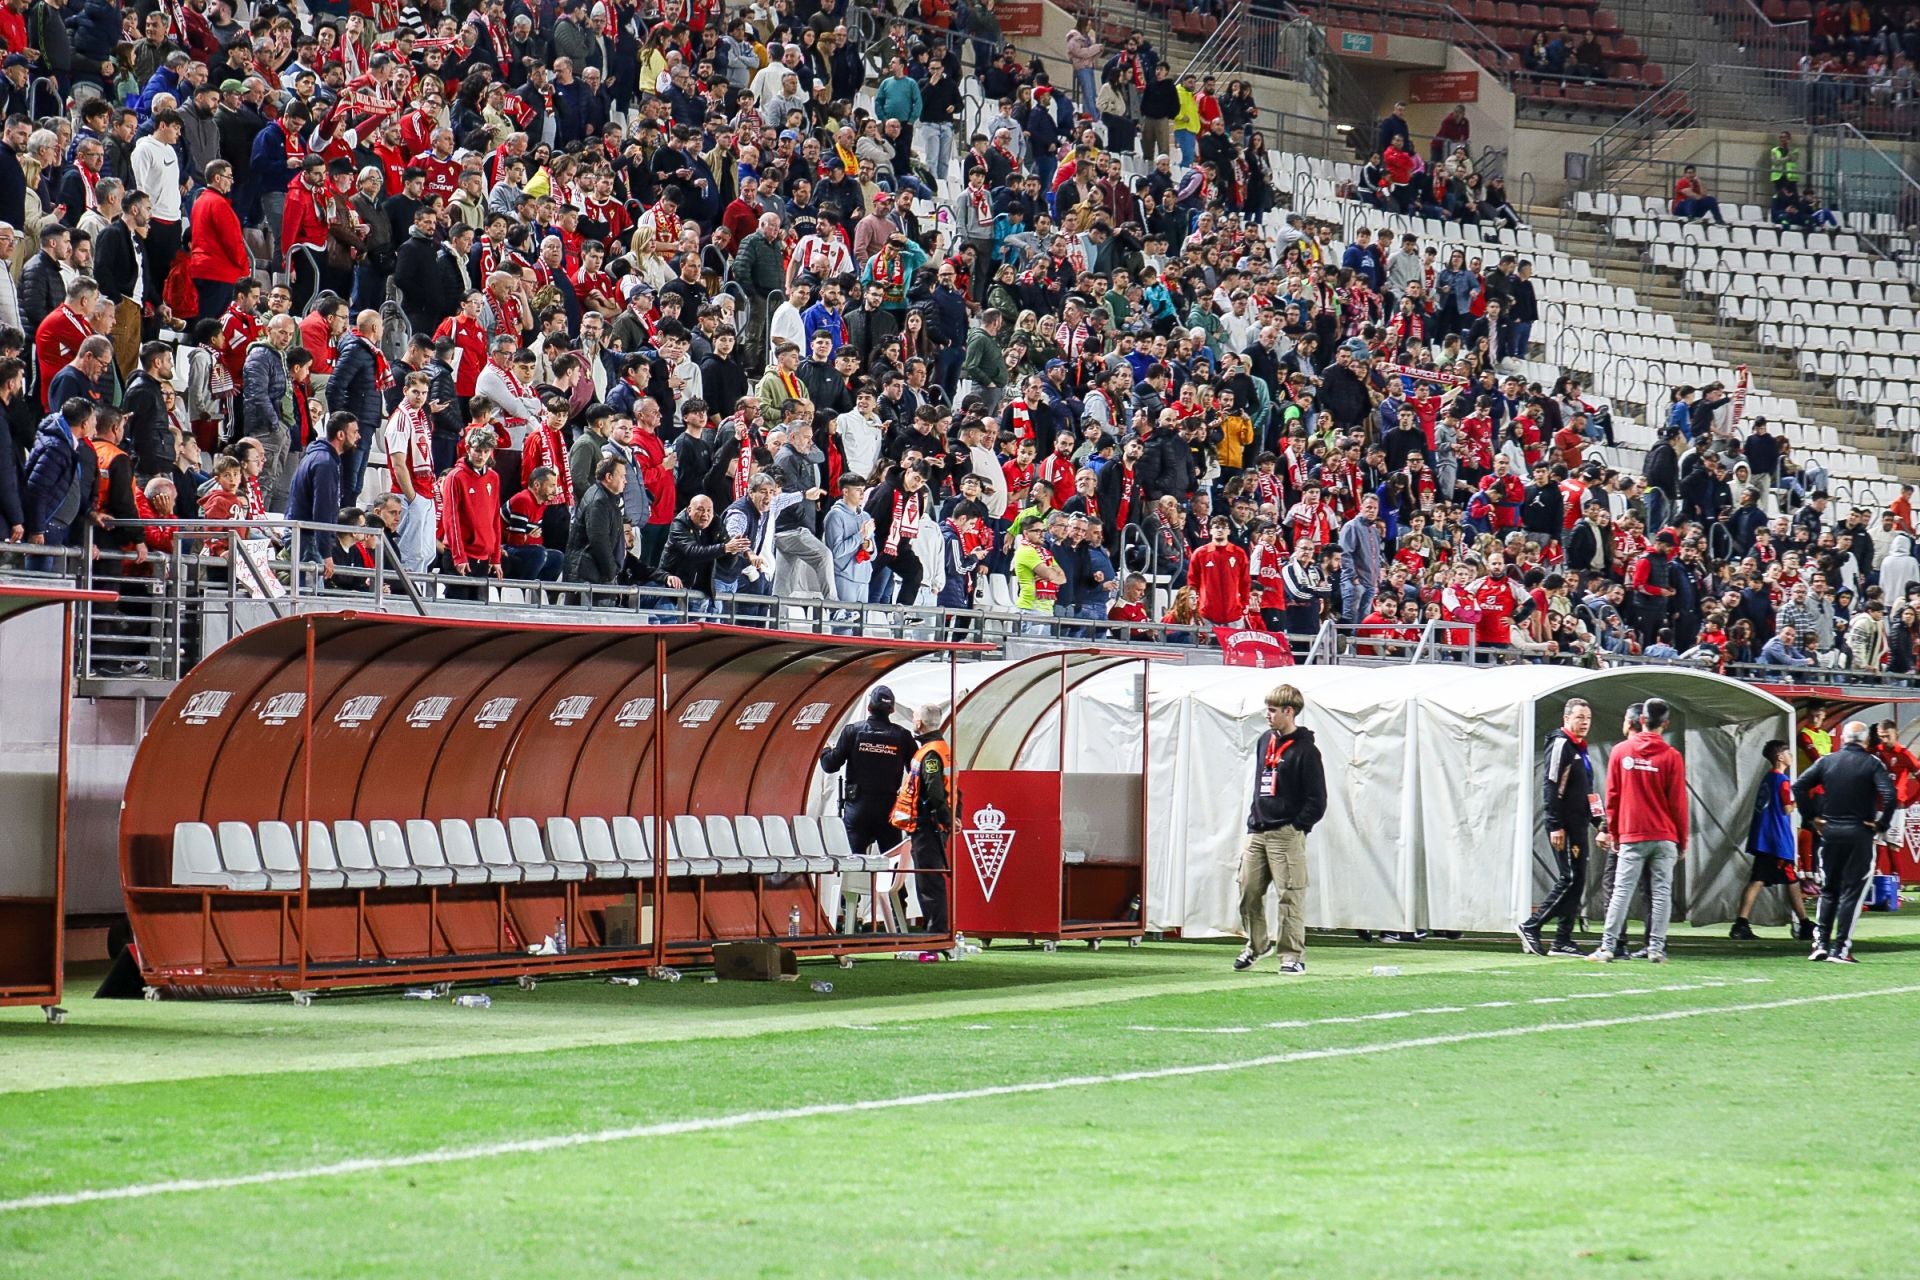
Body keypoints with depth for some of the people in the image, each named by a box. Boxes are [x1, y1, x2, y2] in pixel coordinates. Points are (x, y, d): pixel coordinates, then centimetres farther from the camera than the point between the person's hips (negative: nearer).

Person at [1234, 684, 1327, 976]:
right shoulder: (1265, 741, 14)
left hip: (1287, 834, -7)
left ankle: (1293, 956, -2)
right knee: (1248, 891, 6)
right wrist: (1253, 819, 15)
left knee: (1291, 896, -6)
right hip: (1257, 832, 7)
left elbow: (1317, 801, -8)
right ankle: (1255, 946, 23)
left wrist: (1296, 827, -11)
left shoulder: (1304, 749, -8)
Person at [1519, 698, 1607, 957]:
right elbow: (1551, 787, -17)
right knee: (1569, 879, -12)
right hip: (1564, 826, -10)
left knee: (1577, 882, 7)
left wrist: (1600, 824, 20)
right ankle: (1531, 926, -7)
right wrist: (1555, 826, -21)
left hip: (1578, 825, 10)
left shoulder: (1581, 749, 20)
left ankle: (1563, 941, 8)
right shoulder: (1560, 744, -10)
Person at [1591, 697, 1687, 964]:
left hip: (1631, 835, 1)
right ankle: (1656, 948, -2)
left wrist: (1613, 831, 16)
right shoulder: (1671, 757, -3)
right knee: (1662, 892, 3)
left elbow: (1612, 795, 6)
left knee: (1622, 891, 1)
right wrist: (1682, 841, 8)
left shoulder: (1620, 751, 2)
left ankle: (1608, 947, -5)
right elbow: (1678, 802, -1)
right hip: (1665, 837, -1)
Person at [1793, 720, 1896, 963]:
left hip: (1829, 832, 3)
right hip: (1859, 834, -3)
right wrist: (1881, 823, -6)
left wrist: (1810, 818, 2)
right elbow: (1889, 794, -17)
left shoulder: (1826, 761, 4)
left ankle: (1820, 943, 7)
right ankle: (1841, 949, -2)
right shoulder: (1872, 763, -4)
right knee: (1852, 891, 2)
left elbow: (1799, 787, -4)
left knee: (1828, 890, 15)